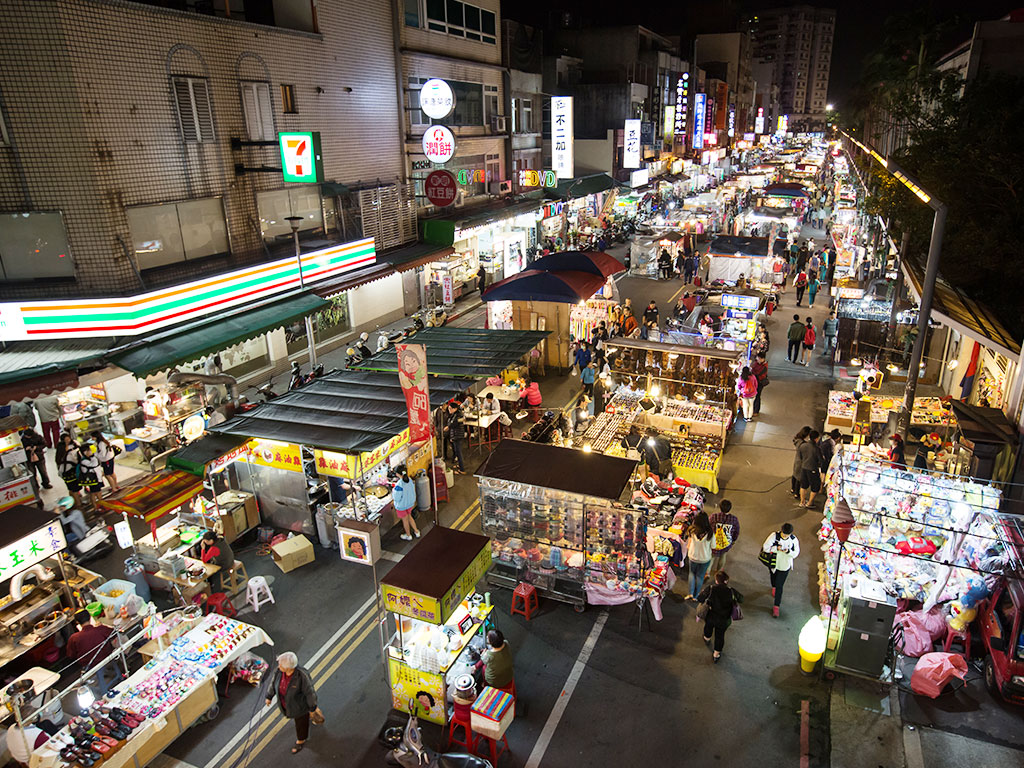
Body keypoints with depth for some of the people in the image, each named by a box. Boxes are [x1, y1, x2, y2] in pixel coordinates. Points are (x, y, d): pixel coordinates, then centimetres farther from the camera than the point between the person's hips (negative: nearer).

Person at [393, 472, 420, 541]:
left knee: (405, 520, 18)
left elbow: (397, 498, -25)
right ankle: (416, 531, 43)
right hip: (410, 503, 6)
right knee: (409, 516, 30)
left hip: (401, 505, -6)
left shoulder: (399, 485, -34)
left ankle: (408, 536, 39)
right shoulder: (410, 480, -14)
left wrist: (392, 495, -6)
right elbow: (413, 491, 1)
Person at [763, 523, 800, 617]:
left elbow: (796, 553, -7)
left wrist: (788, 551, -28)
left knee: (779, 586, 1)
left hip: (785, 566, -2)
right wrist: (776, 548, -35)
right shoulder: (774, 536, -22)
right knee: (773, 576, 31)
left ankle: (776, 606, 13)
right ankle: (773, 587, 65)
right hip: (773, 563, 2)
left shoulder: (794, 540, -18)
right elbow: (765, 547, -21)